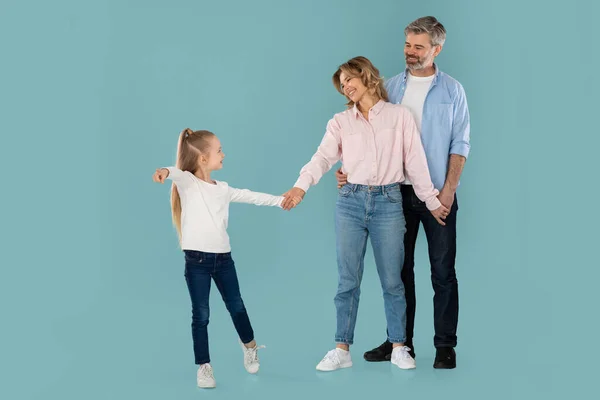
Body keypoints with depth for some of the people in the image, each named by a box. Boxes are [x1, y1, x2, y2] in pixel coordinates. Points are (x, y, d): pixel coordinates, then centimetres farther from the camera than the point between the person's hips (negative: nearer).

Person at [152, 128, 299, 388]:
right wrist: (166, 171, -55)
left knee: (236, 306, 16)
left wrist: (280, 200, 32)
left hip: (223, 257, 5)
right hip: (197, 259, -5)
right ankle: (204, 367, 9)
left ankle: (249, 346, 41)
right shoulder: (187, 182, -8)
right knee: (201, 315, -2)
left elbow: (250, 196, 24)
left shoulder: (222, 189, 11)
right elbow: (178, 173, -31)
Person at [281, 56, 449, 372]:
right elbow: (323, 157, -8)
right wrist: (301, 185, -25)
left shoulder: (399, 115, 4)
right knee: (348, 280, 3)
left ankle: (398, 348, 15)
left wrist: (431, 200, 6)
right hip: (351, 201, 1)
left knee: (392, 280, 5)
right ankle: (342, 350, 9)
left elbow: (415, 160, 5)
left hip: (388, 202, -1)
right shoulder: (340, 122, 6)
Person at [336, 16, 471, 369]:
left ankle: (445, 346, 11)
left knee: (443, 271, 2)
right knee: (400, 269, 9)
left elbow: (460, 144, -1)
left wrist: (449, 189, -10)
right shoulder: (391, 88, 6)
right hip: (398, 192, 2)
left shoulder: (452, 90, 1)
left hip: (438, 194, -2)